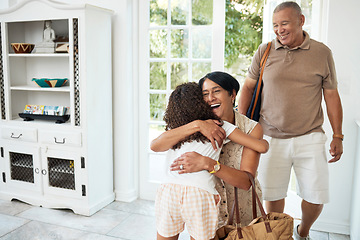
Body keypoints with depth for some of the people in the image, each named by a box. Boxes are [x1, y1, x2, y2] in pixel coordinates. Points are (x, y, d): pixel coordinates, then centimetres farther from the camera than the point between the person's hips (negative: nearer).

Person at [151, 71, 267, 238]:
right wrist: (197, 125, -35)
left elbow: (246, 181, -25)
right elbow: (157, 145, -24)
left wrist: (207, 163, -40)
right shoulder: (201, 124, -10)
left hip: (243, 212, -1)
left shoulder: (252, 129, -15)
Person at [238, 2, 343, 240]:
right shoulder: (264, 51, 2)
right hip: (272, 138, 0)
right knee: (273, 194, 7)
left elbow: (331, 95, 6)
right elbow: (249, 87, 8)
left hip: (309, 138, 0)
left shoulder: (322, 53, 1)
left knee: (317, 196, 4)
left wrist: (338, 136, 5)